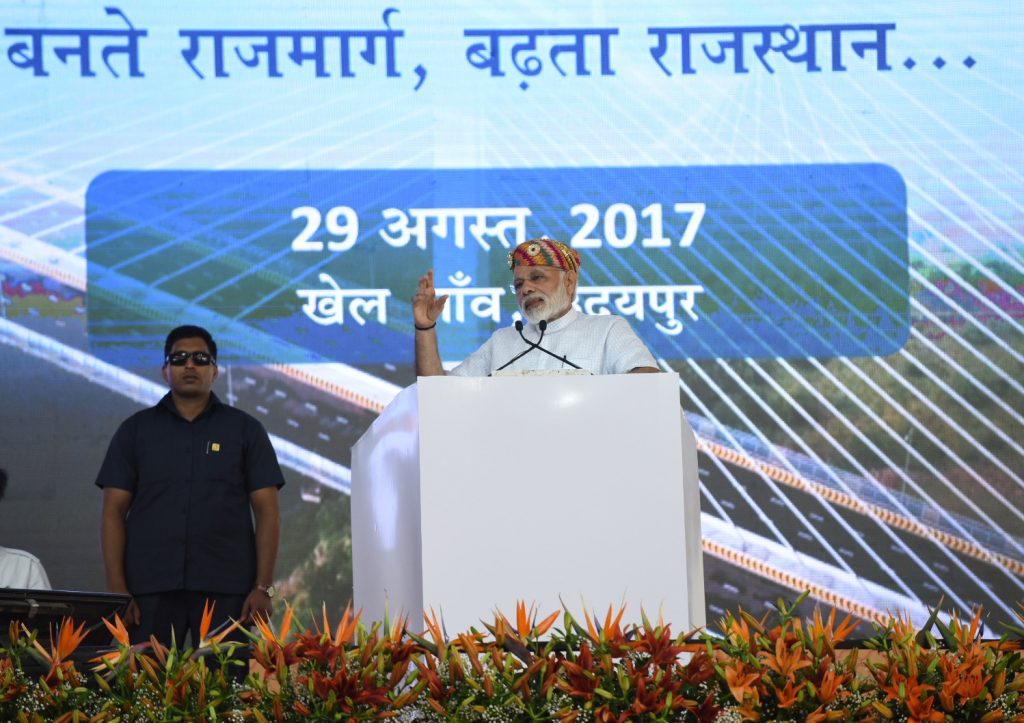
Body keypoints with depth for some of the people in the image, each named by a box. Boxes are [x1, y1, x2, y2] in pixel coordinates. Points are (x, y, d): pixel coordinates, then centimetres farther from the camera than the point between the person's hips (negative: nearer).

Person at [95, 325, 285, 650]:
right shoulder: (135, 430, 12)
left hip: (225, 587, 0)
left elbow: (267, 511, 5)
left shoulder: (245, 430, 10)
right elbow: (113, 511, 7)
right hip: (151, 587, 1)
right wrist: (116, 588, -3)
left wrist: (263, 587, -5)